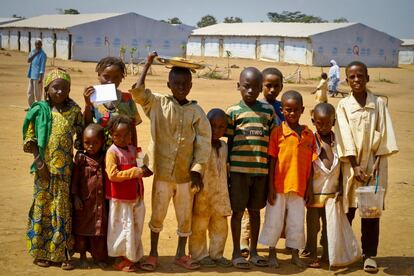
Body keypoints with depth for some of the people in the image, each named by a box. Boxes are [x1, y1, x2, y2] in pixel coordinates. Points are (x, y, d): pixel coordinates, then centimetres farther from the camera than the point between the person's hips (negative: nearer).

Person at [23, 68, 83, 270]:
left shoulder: (73, 110, 2)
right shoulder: (40, 110, -3)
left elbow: (81, 133, 12)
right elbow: (30, 140, -3)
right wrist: (39, 162, -9)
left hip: (65, 169, 2)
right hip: (45, 168, -2)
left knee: (63, 209, 7)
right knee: (43, 207, 6)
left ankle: (62, 253, 15)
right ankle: (40, 252, 17)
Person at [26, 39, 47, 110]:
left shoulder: (42, 54, -13)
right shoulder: (33, 51, 10)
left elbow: (43, 67, -15)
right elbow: (28, 60, -2)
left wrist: (41, 78, -20)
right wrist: (34, 54, -14)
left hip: (37, 75, -8)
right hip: (31, 75, 8)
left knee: (37, 92, -2)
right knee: (30, 92, 13)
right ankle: (31, 106, 24)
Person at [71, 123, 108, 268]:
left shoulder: (105, 158, 1)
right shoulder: (81, 159, -6)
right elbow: (74, 179, -4)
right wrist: (75, 197, -9)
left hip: (101, 202, 2)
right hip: (85, 201, -2)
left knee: (101, 229, 8)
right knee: (82, 228, 8)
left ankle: (99, 257, 22)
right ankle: (82, 257, 22)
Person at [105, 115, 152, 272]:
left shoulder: (132, 149, 10)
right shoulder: (112, 152, -14)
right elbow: (113, 175, -22)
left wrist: (144, 172, 5)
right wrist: (134, 172, -24)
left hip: (136, 196, 8)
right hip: (120, 199, -8)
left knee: (136, 228, 14)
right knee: (125, 227, -2)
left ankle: (132, 257, 26)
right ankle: (124, 259, 10)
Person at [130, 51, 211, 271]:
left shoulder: (197, 111, -1)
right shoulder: (158, 104, -2)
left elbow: (204, 141, -3)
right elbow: (137, 92, -14)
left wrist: (198, 169, -9)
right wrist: (147, 65, -9)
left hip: (186, 174, 1)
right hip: (162, 172, -1)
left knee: (185, 217, 12)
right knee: (157, 215, 10)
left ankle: (181, 254, 30)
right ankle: (153, 254, 25)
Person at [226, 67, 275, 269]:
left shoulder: (268, 110, 6)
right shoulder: (233, 112, 0)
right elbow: (229, 142, 3)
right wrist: (227, 171, 2)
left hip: (261, 169, 2)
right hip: (239, 169, -2)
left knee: (255, 210, 12)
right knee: (238, 211, 5)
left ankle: (253, 251, 24)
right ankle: (236, 252, 16)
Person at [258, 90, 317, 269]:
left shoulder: (309, 134, 4)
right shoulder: (277, 132, -5)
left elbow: (310, 164, 7)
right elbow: (272, 162, -4)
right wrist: (270, 187, -7)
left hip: (299, 187, 3)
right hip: (279, 187, -3)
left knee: (297, 222, 10)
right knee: (274, 221, 5)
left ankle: (295, 254, 26)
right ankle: (272, 254, 21)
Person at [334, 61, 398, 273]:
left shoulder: (378, 103, 1)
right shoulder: (343, 105, 0)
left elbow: (384, 136, -1)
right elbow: (345, 138, -5)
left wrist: (377, 164, -9)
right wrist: (355, 166, -13)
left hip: (374, 164, 0)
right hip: (351, 165, 0)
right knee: (347, 210, 5)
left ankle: (369, 254, 11)